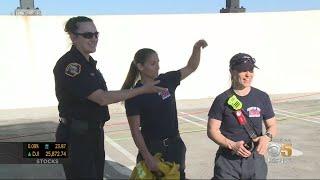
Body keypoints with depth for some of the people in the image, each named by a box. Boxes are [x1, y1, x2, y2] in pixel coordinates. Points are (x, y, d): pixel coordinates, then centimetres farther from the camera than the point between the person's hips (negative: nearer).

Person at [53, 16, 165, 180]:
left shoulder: (89, 62, 8)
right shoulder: (69, 64, -19)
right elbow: (102, 98, -25)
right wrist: (143, 89, -21)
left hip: (94, 133, 8)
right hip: (76, 137, -8)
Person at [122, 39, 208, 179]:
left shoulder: (167, 80, -2)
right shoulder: (134, 94, -14)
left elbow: (191, 67, 9)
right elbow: (135, 130, -14)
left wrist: (197, 48, -9)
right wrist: (148, 157, -19)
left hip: (175, 144, 5)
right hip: (152, 147, -4)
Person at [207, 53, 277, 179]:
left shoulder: (262, 97, 2)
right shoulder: (222, 100, -5)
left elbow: (272, 125, 9)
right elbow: (212, 130, -5)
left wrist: (267, 137, -14)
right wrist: (232, 145, -20)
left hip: (255, 159, 2)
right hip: (228, 161, -2)